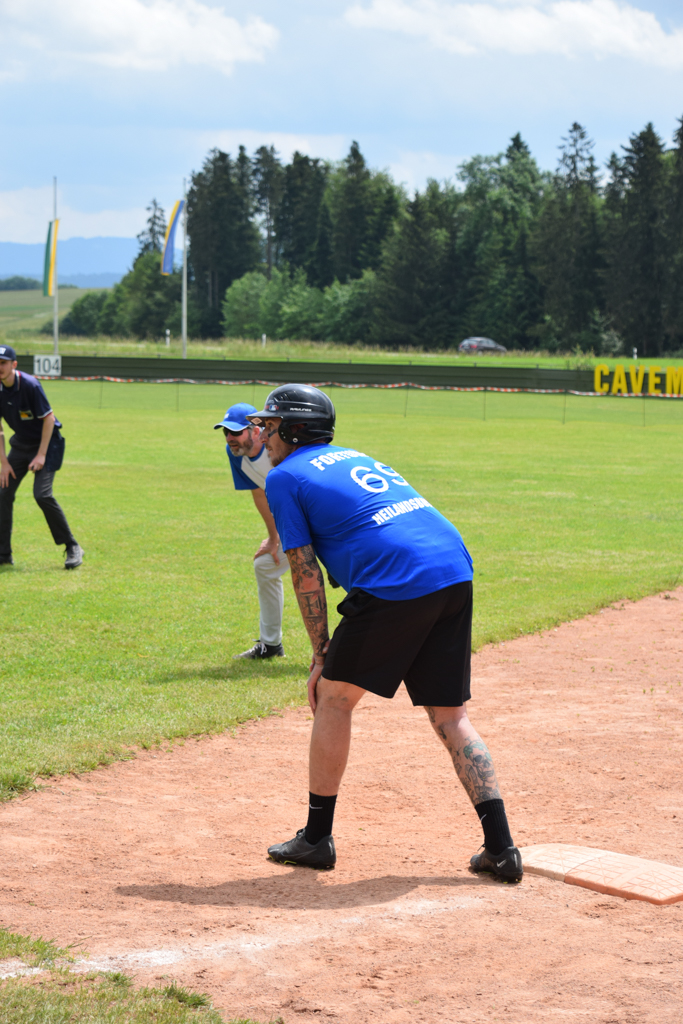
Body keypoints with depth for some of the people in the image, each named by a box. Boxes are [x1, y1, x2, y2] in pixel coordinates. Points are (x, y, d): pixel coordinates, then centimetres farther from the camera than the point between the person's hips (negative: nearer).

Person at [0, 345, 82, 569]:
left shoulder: (30, 385, -25)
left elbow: (49, 419, -20)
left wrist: (41, 455, -21)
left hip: (46, 442, -6)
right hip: (20, 444, 6)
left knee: (42, 494, -20)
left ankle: (72, 547, -7)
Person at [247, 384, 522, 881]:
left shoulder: (285, 476, 9)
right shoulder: (356, 458, 31)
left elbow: (306, 572, 5)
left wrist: (322, 654, 9)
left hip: (395, 584, -7)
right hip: (456, 575, 7)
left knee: (334, 695, 11)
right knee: (451, 715, 12)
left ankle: (317, 837, 17)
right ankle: (501, 846, 5)